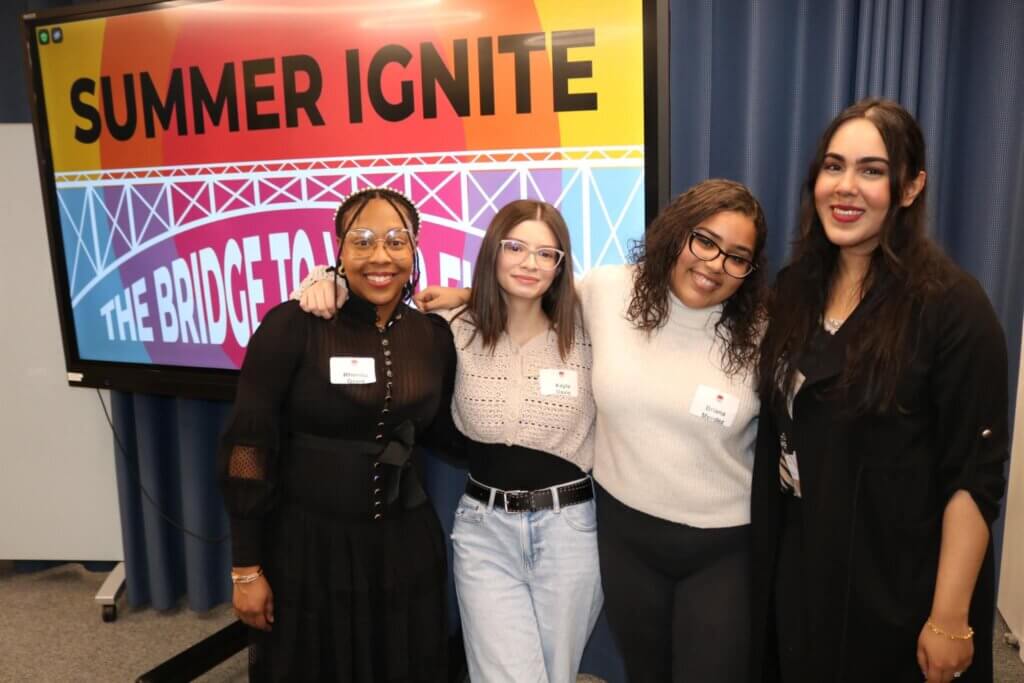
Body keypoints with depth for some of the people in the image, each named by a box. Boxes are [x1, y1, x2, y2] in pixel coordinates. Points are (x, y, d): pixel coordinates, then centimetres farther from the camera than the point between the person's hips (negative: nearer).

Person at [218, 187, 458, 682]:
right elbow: (247, 449, -11)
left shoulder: (435, 336, 0)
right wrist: (247, 568, -9)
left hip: (405, 546, 4)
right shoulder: (291, 326, -13)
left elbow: (442, 432, 8)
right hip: (305, 543, -3)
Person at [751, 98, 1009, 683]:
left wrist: (949, 617, -16)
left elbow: (974, 478, -16)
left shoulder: (952, 305, -17)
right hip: (797, 568, 5)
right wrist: (767, 555, 6)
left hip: (897, 586, -5)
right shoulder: (795, 288, 0)